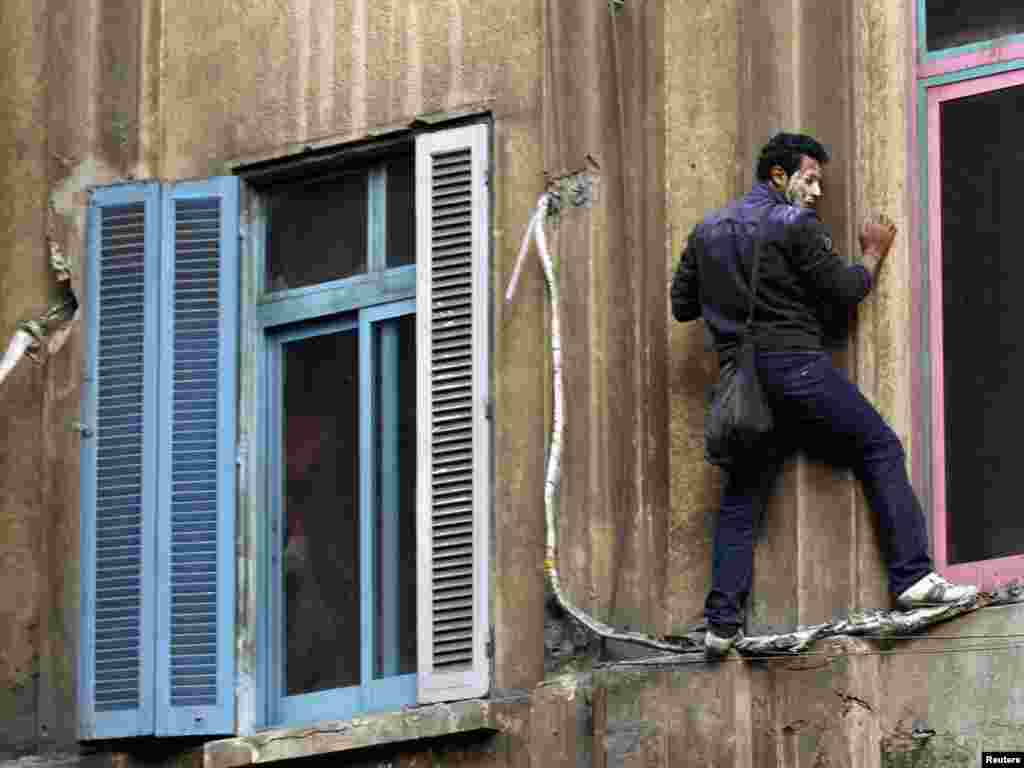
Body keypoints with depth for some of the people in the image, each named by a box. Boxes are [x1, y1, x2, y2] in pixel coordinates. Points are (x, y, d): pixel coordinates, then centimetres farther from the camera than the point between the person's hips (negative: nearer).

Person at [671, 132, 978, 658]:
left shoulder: (707, 231, 15)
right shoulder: (796, 225, -4)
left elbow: (682, 305, 17)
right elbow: (846, 290, -2)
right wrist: (874, 253, 15)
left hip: (740, 375, 6)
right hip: (796, 364, -6)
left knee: (742, 498, 8)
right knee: (881, 450, 2)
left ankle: (722, 621, 1)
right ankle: (912, 577, -8)